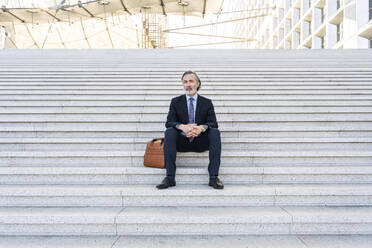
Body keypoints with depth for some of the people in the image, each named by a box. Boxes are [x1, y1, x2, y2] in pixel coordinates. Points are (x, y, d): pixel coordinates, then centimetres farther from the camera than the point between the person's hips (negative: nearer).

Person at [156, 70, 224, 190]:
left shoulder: (207, 102, 10)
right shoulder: (176, 102, 10)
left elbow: (213, 123, -2)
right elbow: (169, 123, -2)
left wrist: (202, 127, -27)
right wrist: (182, 127, -26)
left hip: (200, 142, 0)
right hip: (182, 142, 0)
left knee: (215, 132, -28)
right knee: (169, 132, -29)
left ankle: (213, 177, -31)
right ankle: (170, 177, -32)